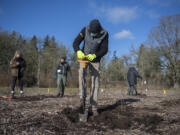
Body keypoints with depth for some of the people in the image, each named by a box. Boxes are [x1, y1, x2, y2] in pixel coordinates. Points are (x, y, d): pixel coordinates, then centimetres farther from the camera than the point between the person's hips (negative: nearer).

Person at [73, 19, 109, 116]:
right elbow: (76, 43, -18)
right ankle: (82, 97, -26)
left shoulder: (104, 34, -17)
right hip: (84, 57, 1)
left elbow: (104, 49, -19)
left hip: (95, 60, 0)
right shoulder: (85, 30, -16)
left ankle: (93, 107, 3)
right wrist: (78, 51, -39)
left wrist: (94, 55, -37)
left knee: (95, 83, -4)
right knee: (81, 72, -30)